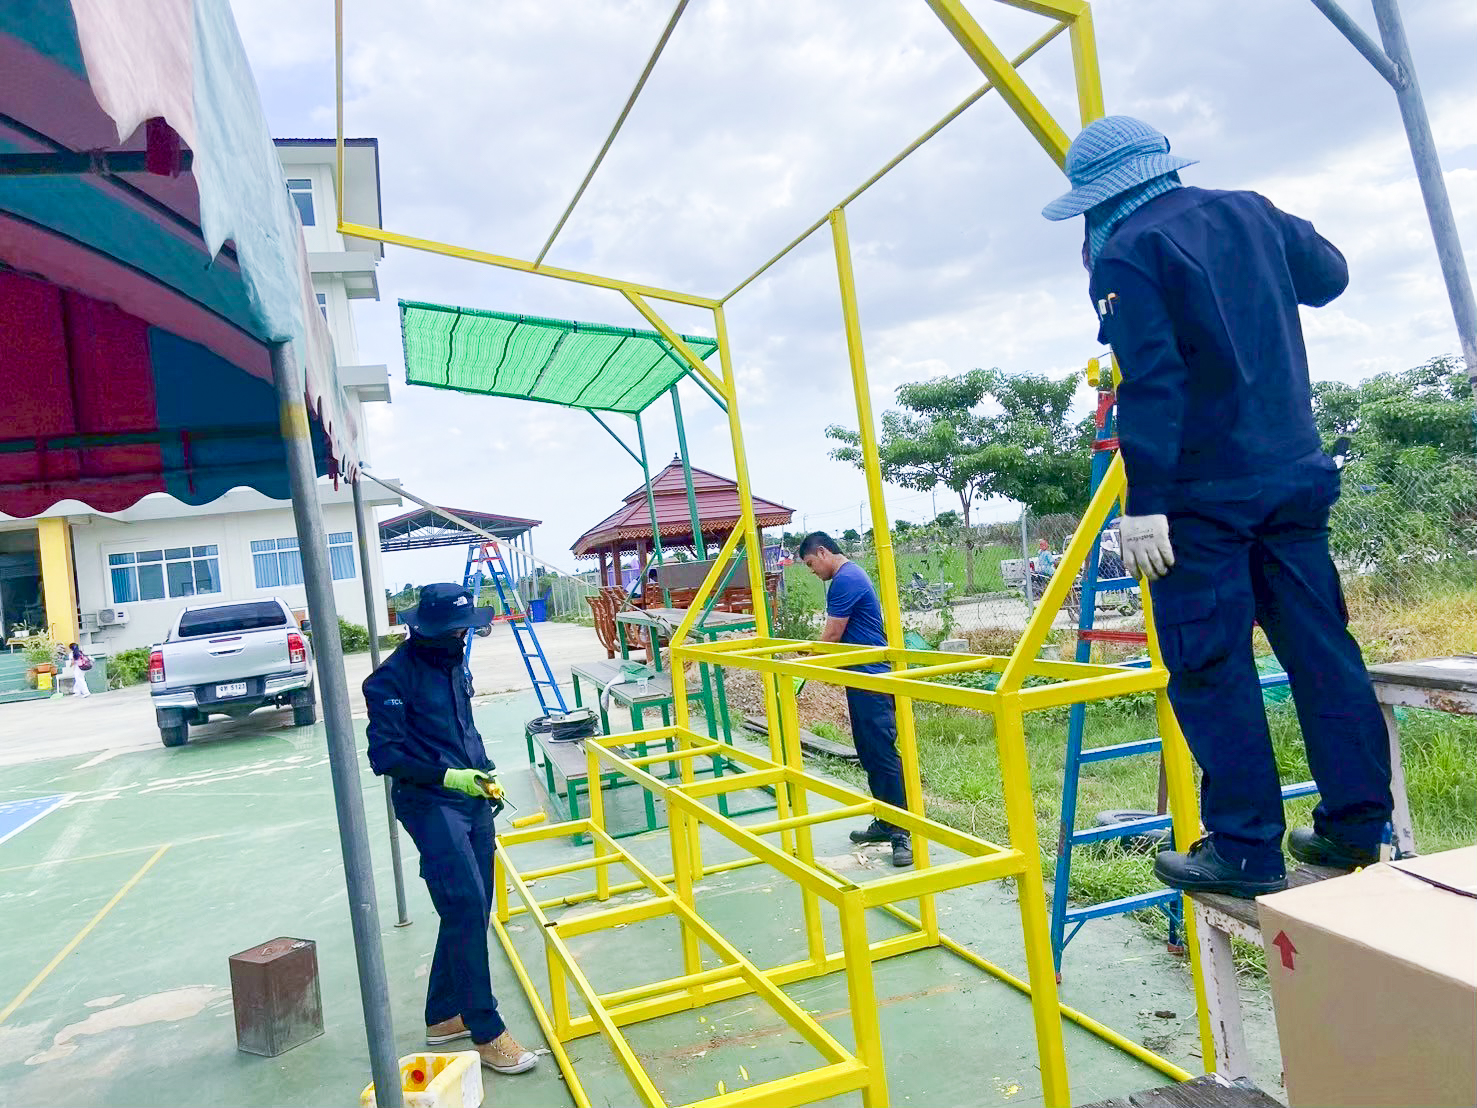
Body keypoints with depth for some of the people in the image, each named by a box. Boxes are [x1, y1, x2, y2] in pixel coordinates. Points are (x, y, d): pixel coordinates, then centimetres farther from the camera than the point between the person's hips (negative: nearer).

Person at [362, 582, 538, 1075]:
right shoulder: (393, 678, -13)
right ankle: (486, 1031, -4)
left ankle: (444, 1016, 27)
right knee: (466, 905, -14)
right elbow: (385, 755, -15)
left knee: (472, 910, 12)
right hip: (429, 803, -8)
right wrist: (448, 776, -21)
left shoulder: (454, 664, 11)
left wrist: (484, 773, 12)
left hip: (471, 798, 8)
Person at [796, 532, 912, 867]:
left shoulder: (845, 580, -15)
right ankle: (885, 823, 22)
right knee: (869, 753, 14)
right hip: (862, 677, 11)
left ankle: (902, 833, -7)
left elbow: (832, 634, -13)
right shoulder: (850, 575, 17)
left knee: (882, 753, -10)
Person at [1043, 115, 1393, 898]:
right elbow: (1330, 275, 27)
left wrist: (1144, 504, -20)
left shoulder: (1125, 256, -9)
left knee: (1210, 671, 0)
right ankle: (1356, 828, 20)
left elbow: (1151, 385, -19)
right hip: (1296, 474, 7)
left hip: (1203, 494, -7)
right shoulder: (1250, 212, 12)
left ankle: (1245, 851, 5)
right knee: (1321, 649, 11)